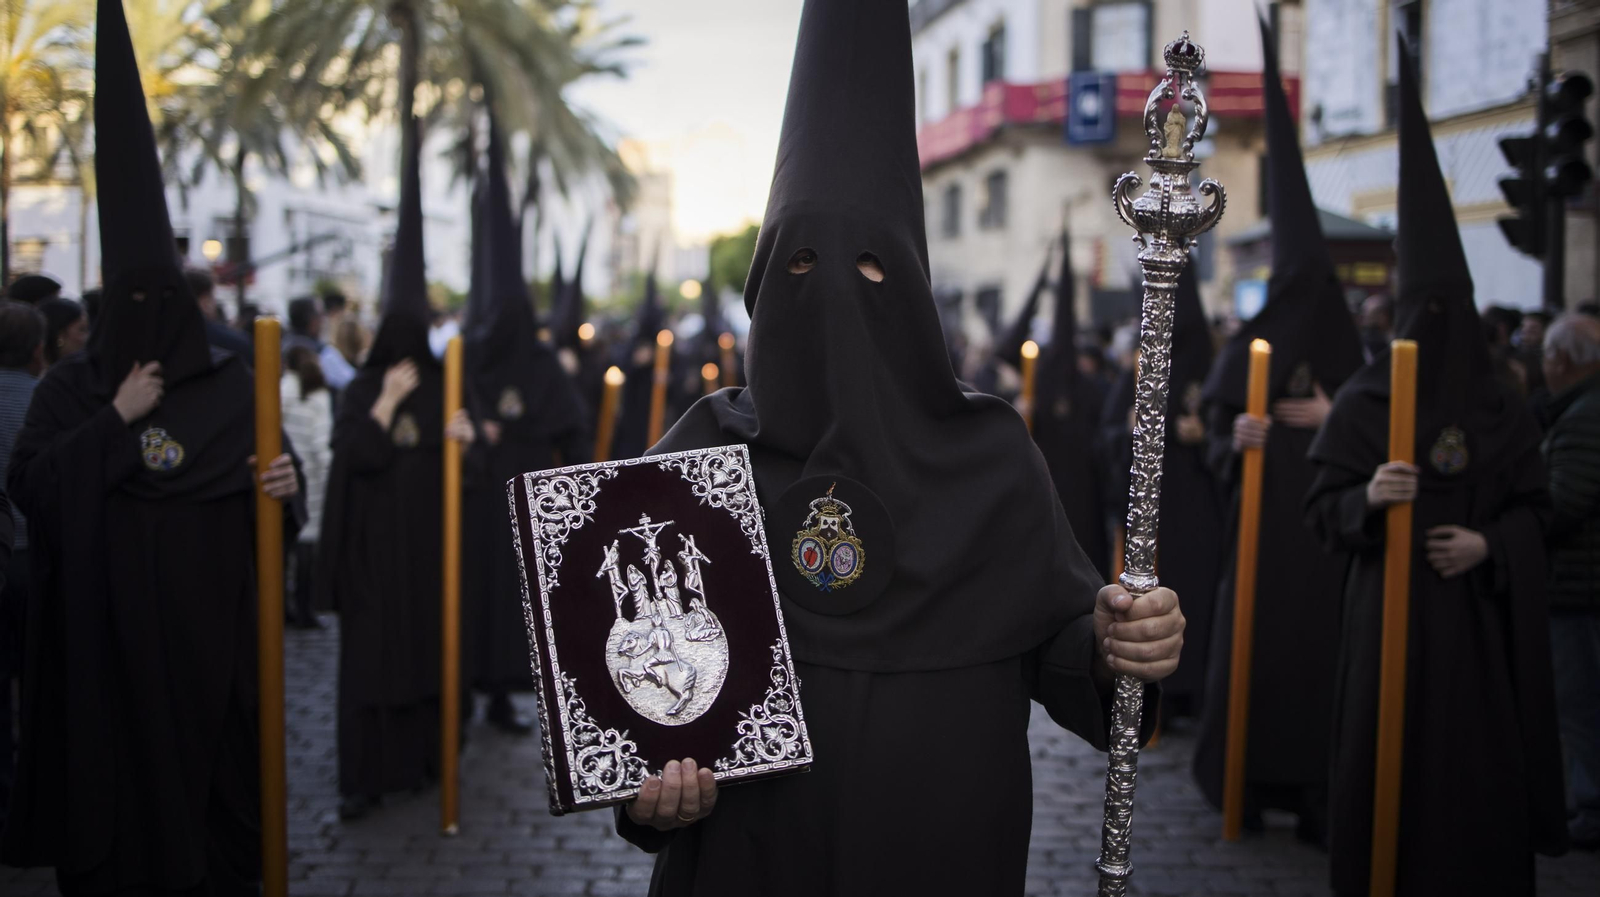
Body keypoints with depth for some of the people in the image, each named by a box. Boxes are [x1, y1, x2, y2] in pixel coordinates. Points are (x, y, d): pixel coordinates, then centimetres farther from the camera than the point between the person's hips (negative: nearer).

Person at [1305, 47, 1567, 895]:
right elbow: (1322, 503, -1)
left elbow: (1533, 506, 9)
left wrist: (1488, 544, -10)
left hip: (1475, 619, 2)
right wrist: (1368, 496, -22)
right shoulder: (1360, 403, 1)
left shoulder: (1502, 411, 5)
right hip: (1388, 612, -1)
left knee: (1477, 771, 1)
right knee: (1387, 756, -1)